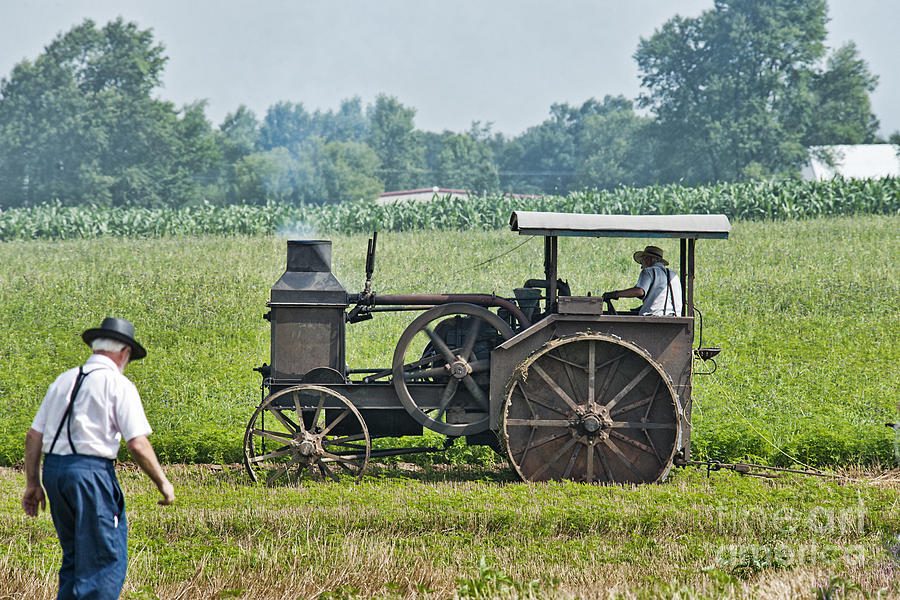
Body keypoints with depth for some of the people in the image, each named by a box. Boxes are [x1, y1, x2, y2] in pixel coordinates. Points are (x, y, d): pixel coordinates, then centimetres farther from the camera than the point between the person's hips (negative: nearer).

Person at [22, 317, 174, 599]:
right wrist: (162, 483, 1)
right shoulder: (119, 385, -4)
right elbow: (137, 444, -10)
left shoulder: (63, 380, 14)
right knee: (106, 559, -2)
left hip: (53, 469, 7)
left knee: (74, 555, 18)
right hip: (91, 471, -7)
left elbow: (33, 436, 13)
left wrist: (33, 484, 19)